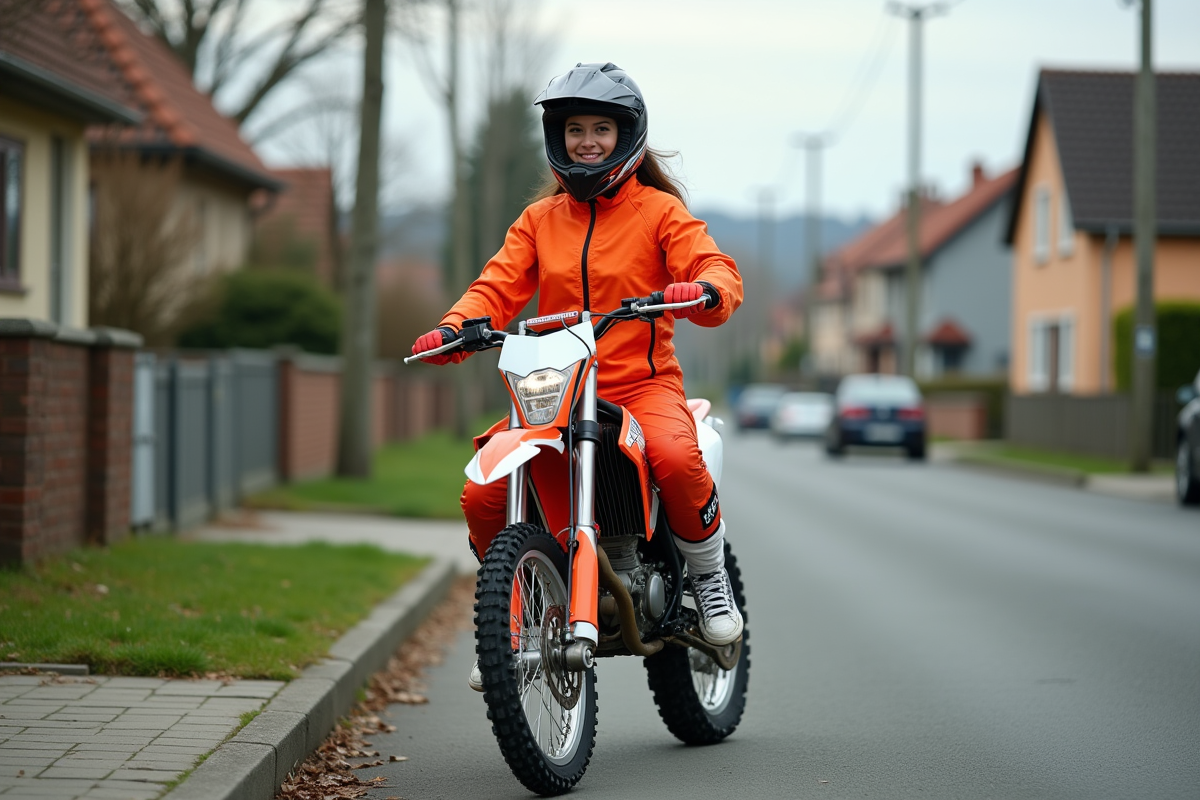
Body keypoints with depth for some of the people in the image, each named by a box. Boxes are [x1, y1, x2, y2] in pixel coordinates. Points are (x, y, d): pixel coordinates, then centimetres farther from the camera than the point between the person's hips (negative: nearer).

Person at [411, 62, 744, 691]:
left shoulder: (660, 210, 7)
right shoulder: (539, 219, 17)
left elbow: (716, 268, -6)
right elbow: (499, 287, 7)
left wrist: (705, 291, -32)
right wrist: (453, 329, -14)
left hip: (642, 383, -3)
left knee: (676, 458, -37)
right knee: (481, 497, -16)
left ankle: (709, 576, -9)